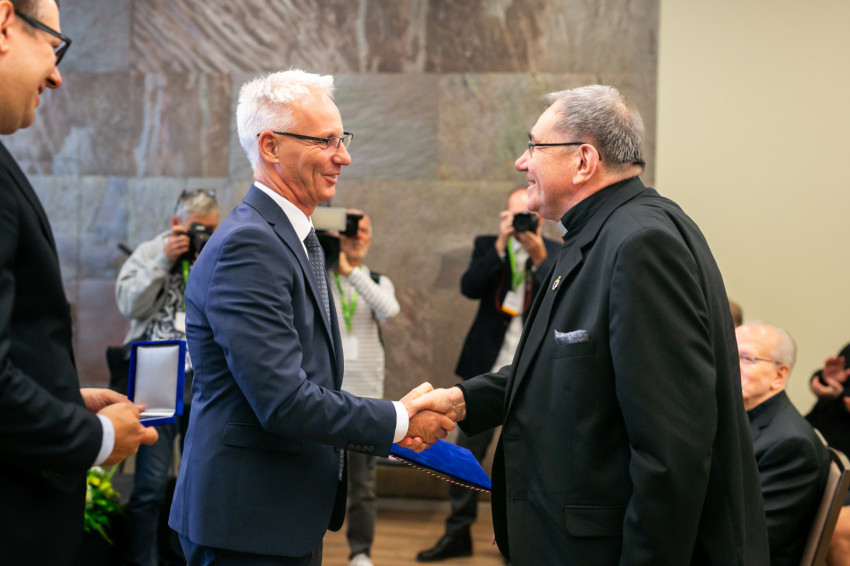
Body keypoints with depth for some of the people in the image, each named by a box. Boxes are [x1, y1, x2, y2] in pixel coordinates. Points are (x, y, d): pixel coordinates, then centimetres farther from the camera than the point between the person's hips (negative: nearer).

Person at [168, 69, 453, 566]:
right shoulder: (248, 246, -20)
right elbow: (282, 400, -26)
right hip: (249, 525, -9)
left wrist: (390, 427, 3)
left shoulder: (300, 240, 13)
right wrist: (399, 420, -15)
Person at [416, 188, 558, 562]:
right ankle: (458, 533, 16)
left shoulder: (555, 254, 2)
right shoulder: (487, 246, 6)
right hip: (486, 367, 2)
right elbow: (469, 287, -11)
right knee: (467, 451, 6)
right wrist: (500, 245, -19)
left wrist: (539, 257, -23)